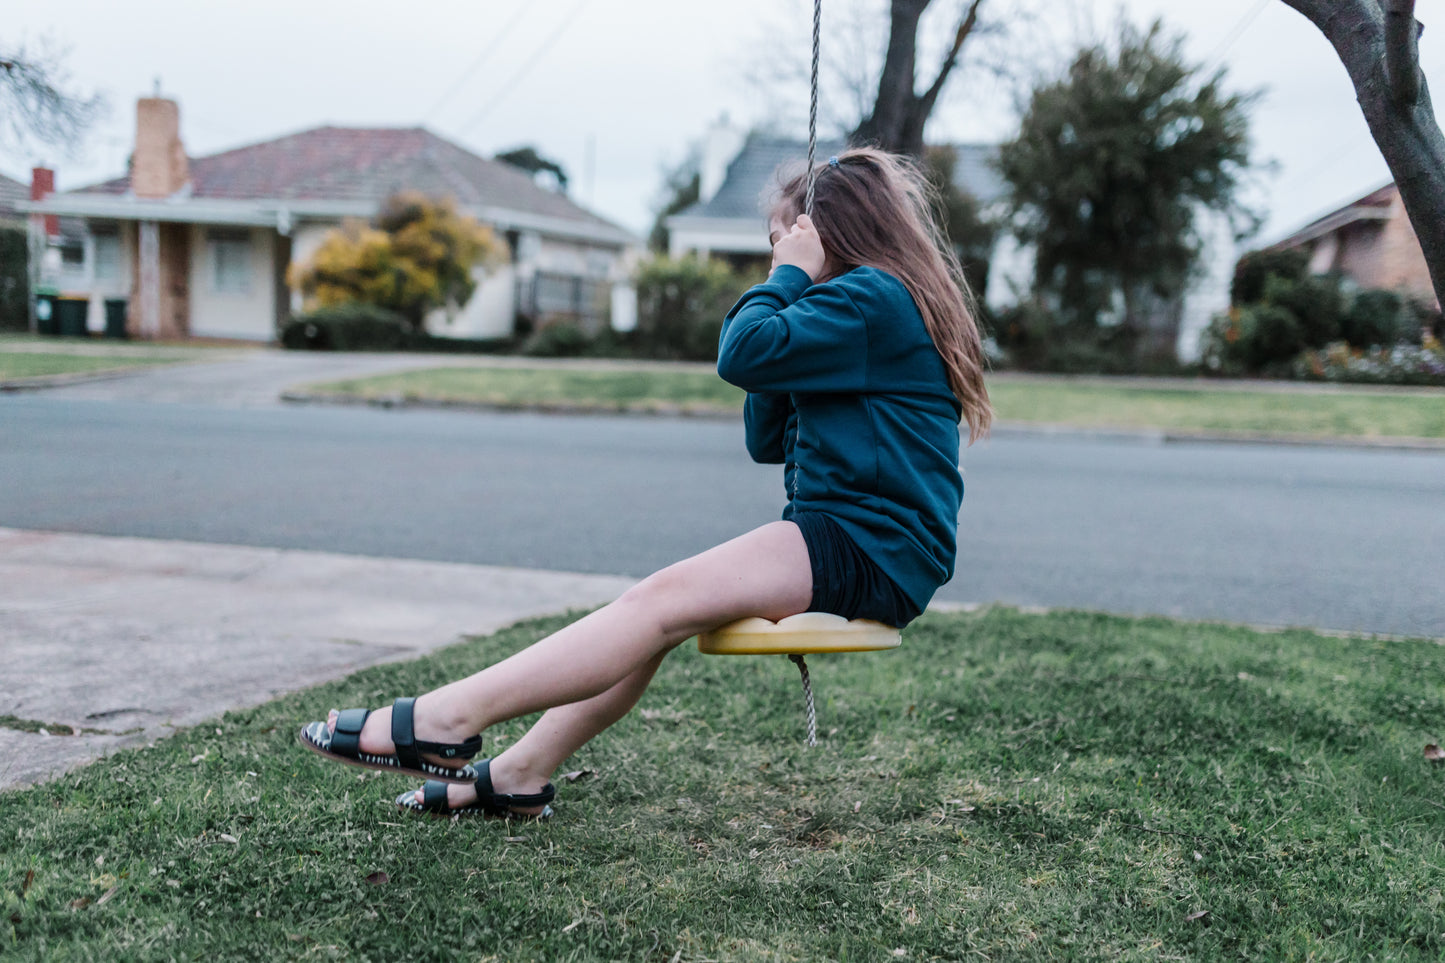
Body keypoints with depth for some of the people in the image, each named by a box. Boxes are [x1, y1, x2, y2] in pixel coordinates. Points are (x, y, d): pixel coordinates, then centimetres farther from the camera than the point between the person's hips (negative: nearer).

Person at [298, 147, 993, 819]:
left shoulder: (875, 297, -8)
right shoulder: (869, 308, 25)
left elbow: (744, 354, -22)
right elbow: (767, 443, 19)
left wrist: (790, 276, -3)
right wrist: (790, 286, 12)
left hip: (869, 549, -10)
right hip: (845, 540, 10)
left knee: (662, 602, -21)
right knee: (656, 612, -1)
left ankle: (446, 721, -25)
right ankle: (518, 775, -4)